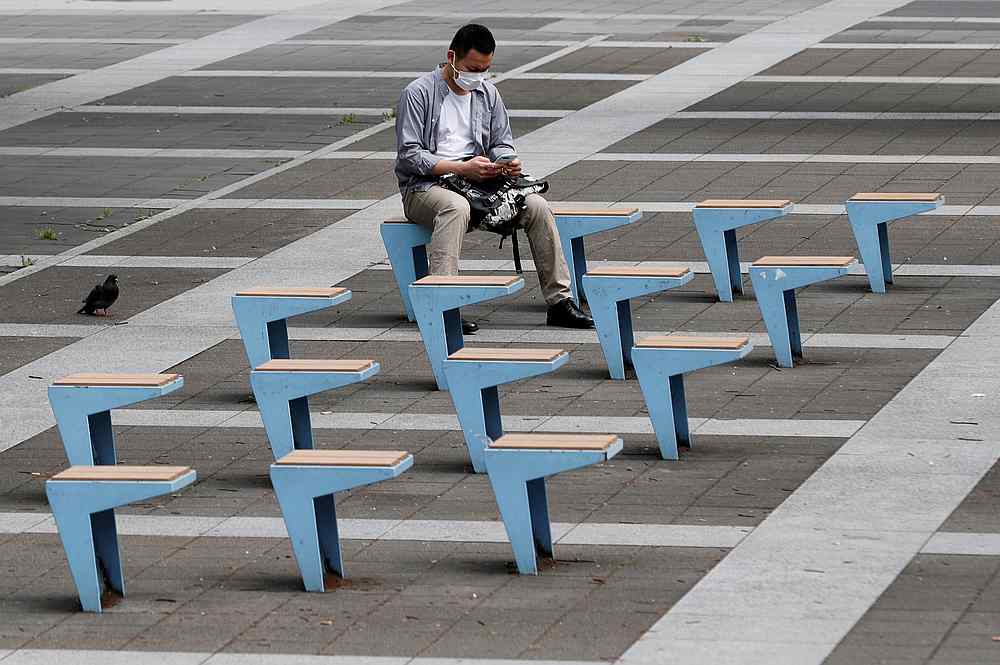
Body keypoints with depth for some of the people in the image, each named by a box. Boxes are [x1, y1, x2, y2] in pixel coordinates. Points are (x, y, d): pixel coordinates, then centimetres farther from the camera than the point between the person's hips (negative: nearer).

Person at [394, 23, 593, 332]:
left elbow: (502, 143, 18)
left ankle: (559, 300, -13)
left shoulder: (487, 93, 14)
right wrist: (461, 168, -22)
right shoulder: (418, 93, -6)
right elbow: (409, 154, -11)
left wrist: (508, 162, -9)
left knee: (536, 206, -16)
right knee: (456, 207, -41)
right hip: (425, 186, -6)